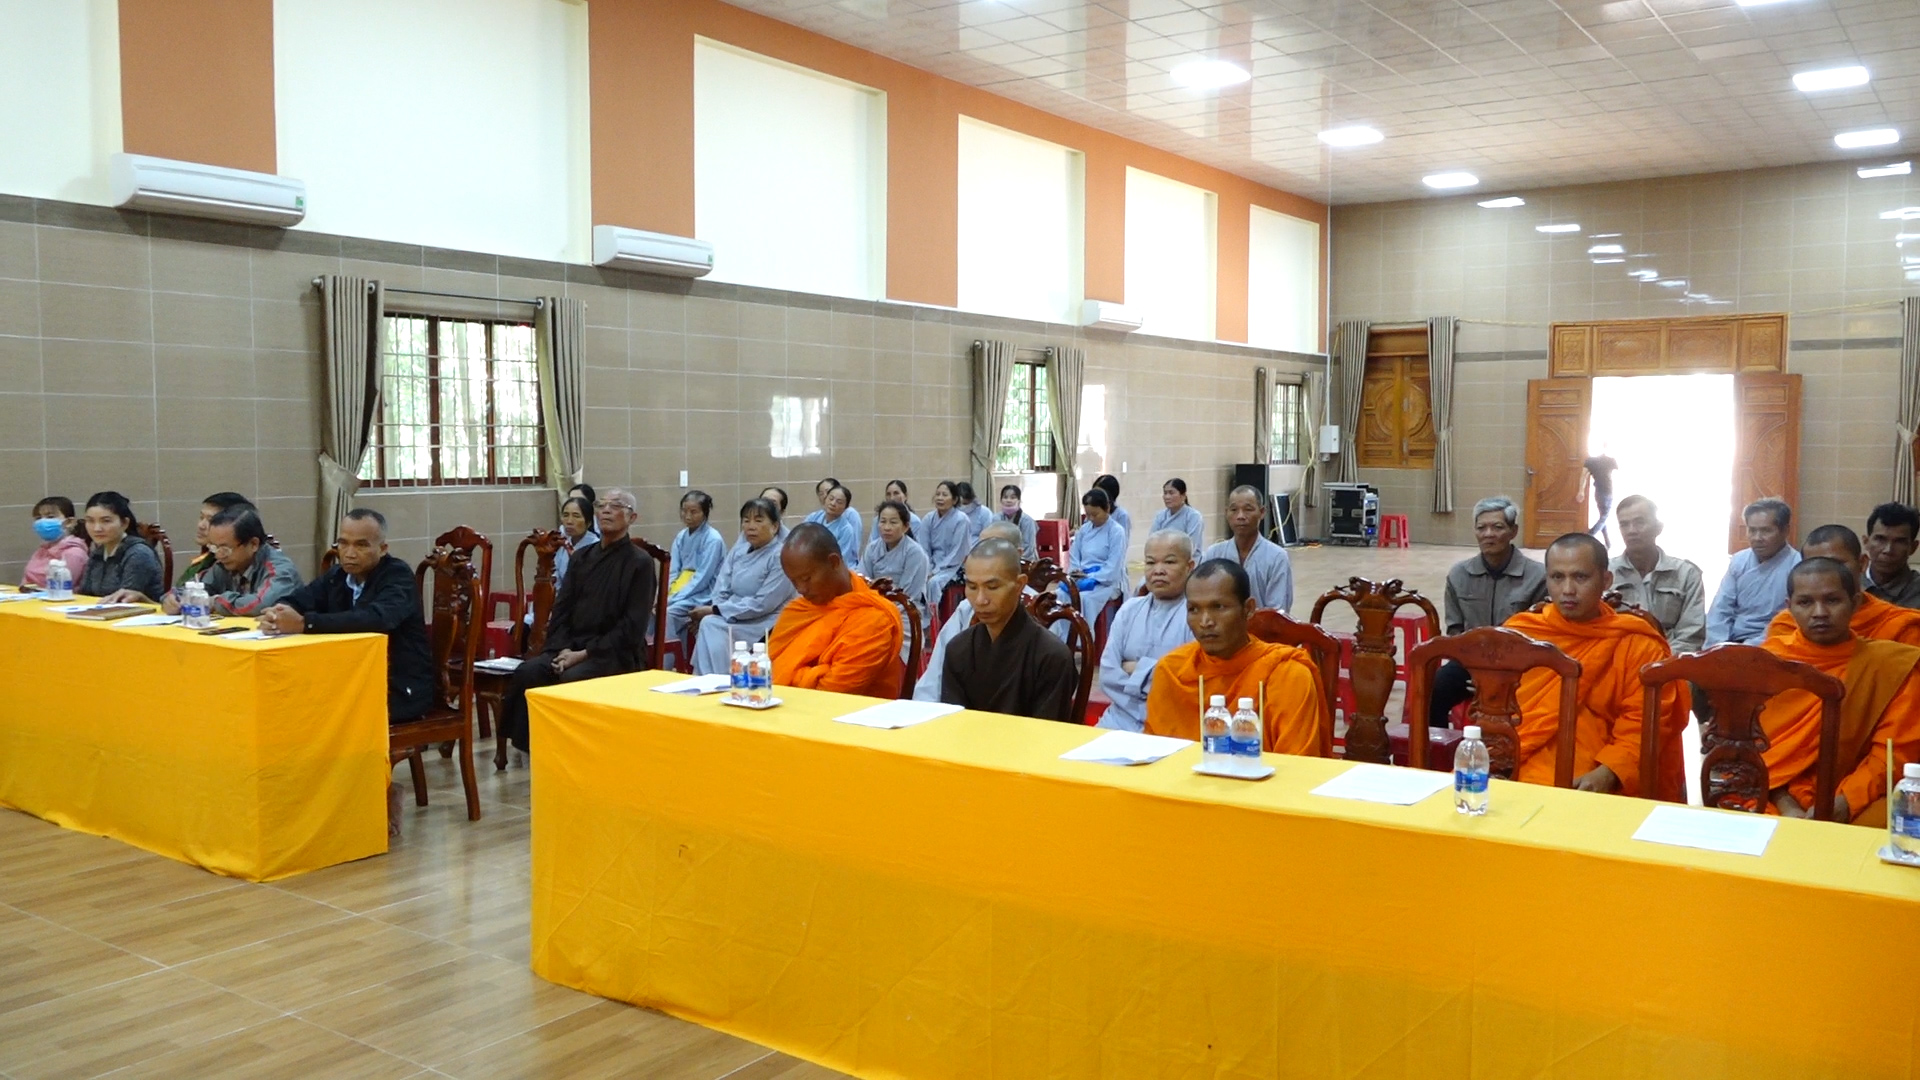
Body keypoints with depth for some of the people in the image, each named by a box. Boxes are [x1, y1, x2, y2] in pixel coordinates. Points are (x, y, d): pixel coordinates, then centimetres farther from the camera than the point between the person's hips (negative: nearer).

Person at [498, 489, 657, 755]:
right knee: (527, 672, -22)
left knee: (572, 679, -33)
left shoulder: (640, 563, -3)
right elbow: (561, 609, 12)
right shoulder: (583, 557, 15)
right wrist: (563, 648, -7)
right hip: (571, 647, 5)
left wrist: (585, 654, -15)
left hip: (616, 654, -5)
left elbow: (632, 627, -10)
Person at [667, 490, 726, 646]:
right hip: (683, 592, 6)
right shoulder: (681, 537, 7)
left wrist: (673, 599, -19)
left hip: (702, 595, -6)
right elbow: (673, 571, 7)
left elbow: (702, 578, -16)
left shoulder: (713, 539, -13)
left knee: (668, 613, -26)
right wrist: (664, 595, -11)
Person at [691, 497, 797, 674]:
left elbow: (762, 604, -19)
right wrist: (711, 609, -17)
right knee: (708, 623, -23)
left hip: (764, 624, -6)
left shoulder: (781, 556, -15)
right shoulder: (739, 550, 7)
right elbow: (721, 589, 5)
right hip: (735, 617, 6)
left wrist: (716, 611, -17)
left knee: (711, 625, -24)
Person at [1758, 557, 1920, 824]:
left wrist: (1844, 803, -15)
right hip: (1771, 800, 0)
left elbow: (1894, 751, -1)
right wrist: (1784, 805, -12)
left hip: (1855, 806, 0)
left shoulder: (1891, 665, 2)